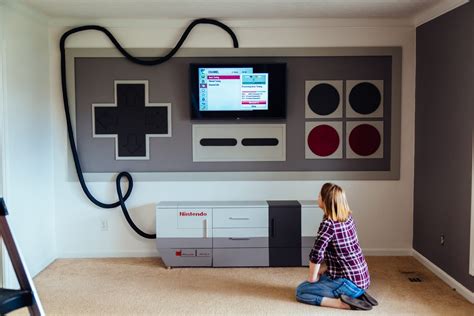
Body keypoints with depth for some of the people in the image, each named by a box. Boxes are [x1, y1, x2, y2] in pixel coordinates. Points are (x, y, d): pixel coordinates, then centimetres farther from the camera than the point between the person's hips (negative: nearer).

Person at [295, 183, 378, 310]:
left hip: (350, 282, -8)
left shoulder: (328, 224, -21)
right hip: (362, 277, 8)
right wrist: (324, 267, 12)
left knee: (300, 291, 0)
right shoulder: (348, 217, 4)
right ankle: (358, 294, 11)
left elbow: (316, 254, -25)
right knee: (320, 278, 29)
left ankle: (343, 303, -11)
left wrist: (312, 278, -9)